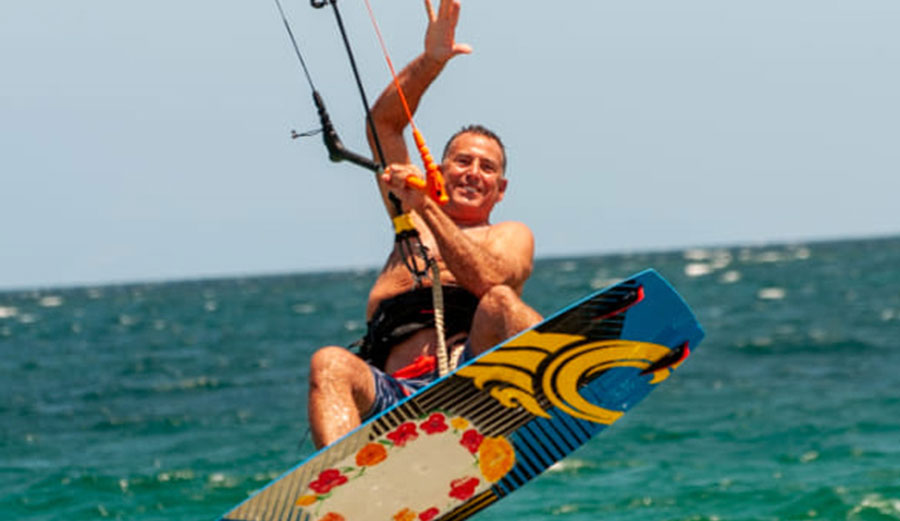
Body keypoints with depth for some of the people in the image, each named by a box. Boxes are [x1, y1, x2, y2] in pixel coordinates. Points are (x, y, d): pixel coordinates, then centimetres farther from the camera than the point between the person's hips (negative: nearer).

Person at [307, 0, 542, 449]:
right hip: (396, 399, 2)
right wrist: (431, 61, 13)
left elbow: (485, 280, -1)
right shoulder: (412, 223, 35)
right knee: (330, 364, -28)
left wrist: (427, 207, -8)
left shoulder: (510, 237, 24)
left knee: (500, 304, -30)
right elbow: (383, 122, 28)